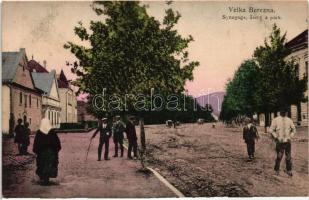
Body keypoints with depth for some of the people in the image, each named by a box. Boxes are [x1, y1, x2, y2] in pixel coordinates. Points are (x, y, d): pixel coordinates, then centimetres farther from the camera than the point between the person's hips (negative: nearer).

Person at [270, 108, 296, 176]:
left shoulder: (289, 120, 6)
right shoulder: (275, 120, -2)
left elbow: (294, 129, 13)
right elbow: (272, 130, -2)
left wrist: (290, 137, 1)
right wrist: (276, 137, -10)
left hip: (288, 141, 3)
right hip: (280, 142, -3)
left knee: (288, 157, 7)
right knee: (279, 156, -1)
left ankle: (289, 170, 19)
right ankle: (276, 170, 14)